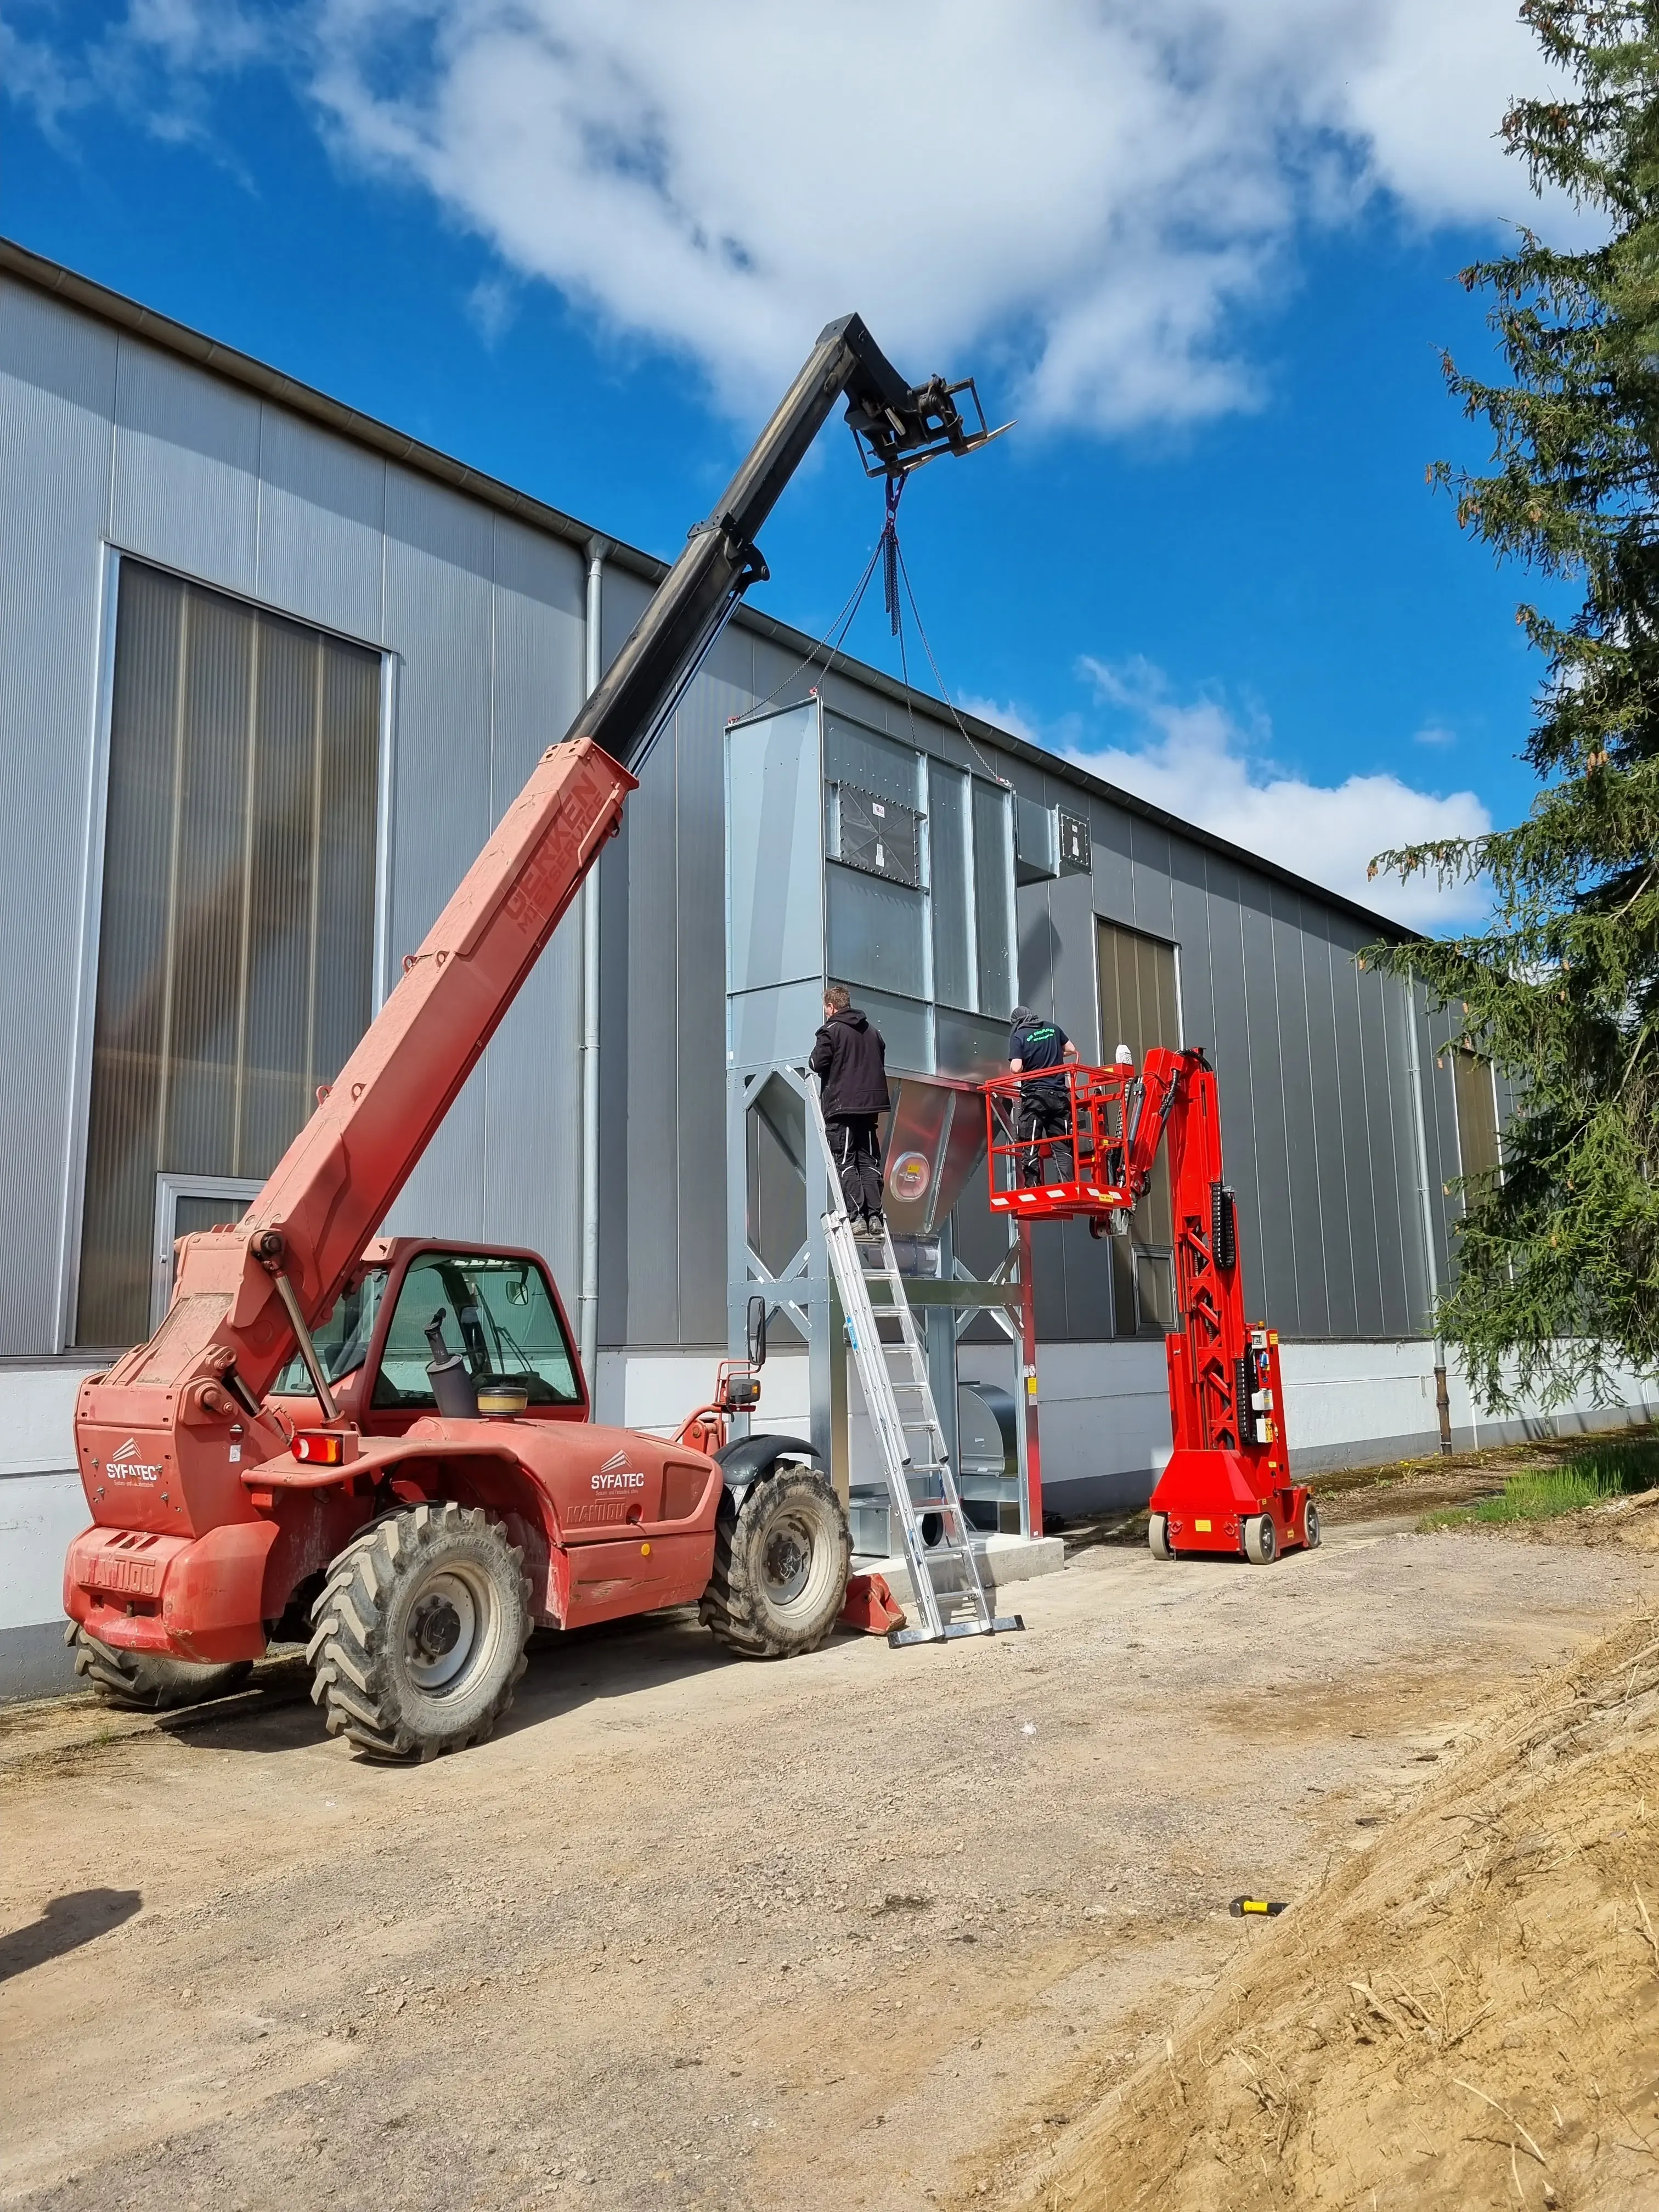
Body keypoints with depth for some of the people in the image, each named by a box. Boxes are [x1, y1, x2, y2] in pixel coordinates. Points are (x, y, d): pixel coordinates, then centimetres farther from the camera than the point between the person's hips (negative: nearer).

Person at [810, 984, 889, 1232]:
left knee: (845, 1162, -3)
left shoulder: (832, 1031, -6)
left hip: (842, 1104, -6)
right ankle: (875, 1216, 1)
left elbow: (817, 1063, -9)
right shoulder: (872, 1032, 15)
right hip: (870, 1103, 6)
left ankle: (856, 1216, -12)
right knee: (869, 1161, 8)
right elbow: (880, 1064, 21)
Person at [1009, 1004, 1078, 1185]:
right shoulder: (1053, 1028, 10)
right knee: (1062, 1147, 4)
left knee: (1030, 1148, -1)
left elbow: (1016, 1069, -12)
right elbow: (1072, 1050, 20)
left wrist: (1029, 1064, 10)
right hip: (1059, 1095, 4)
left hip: (1035, 1096, -4)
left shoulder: (1018, 1036, -3)